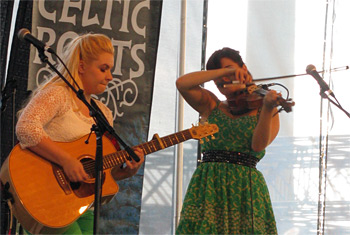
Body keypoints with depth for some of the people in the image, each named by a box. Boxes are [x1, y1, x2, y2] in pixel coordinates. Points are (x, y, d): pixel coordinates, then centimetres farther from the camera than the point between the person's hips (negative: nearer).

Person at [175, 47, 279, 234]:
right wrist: (223, 71, -5)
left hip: (246, 188, -1)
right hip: (208, 188, 1)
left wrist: (267, 109, -21)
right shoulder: (211, 106, 16)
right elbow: (182, 83, 0)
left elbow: (258, 145, -7)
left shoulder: (263, 112, 10)